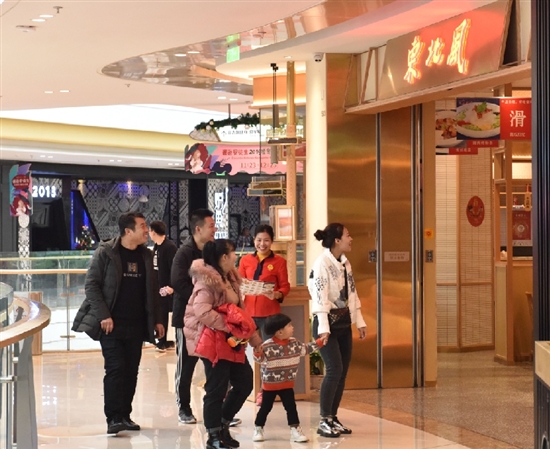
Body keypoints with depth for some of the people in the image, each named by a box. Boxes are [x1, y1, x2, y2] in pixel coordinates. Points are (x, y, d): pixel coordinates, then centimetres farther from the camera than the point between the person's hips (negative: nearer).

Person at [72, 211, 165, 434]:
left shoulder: (146, 255, 10)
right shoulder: (105, 253, -7)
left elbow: (152, 290, 16)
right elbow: (91, 285, -8)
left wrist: (157, 320, 10)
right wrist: (103, 316, -16)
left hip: (136, 325, 5)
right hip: (112, 324, -5)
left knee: (131, 371, 6)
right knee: (115, 369, -10)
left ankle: (125, 416, 14)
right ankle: (113, 418, -9)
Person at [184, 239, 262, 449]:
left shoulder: (230, 279, 13)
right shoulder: (207, 281, -16)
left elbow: (239, 309, 19)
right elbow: (202, 312, -27)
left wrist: (253, 336, 15)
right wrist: (228, 327, -24)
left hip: (232, 343, 10)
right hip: (214, 343, -10)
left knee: (245, 383, 12)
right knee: (217, 389, -3)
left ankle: (223, 425, 26)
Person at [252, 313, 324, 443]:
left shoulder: (294, 342, 0)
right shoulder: (267, 345, -20)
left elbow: (305, 349, 14)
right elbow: (259, 359, -24)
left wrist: (319, 343, 11)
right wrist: (257, 353, -45)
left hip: (287, 384, 4)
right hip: (270, 384, -4)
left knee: (291, 407, 2)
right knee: (265, 408, 8)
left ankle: (295, 430, 6)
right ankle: (258, 429, 24)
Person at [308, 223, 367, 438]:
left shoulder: (345, 263, 10)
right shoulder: (321, 263, -14)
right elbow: (320, 297, -20)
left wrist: (360, 321, 13)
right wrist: (323, 328, -25)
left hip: (344, 323, 8)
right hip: (328, 322, -8)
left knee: (342, 371, 6)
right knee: (334, 369, -14)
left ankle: (333, 417, 14)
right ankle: (324, 421, -7)